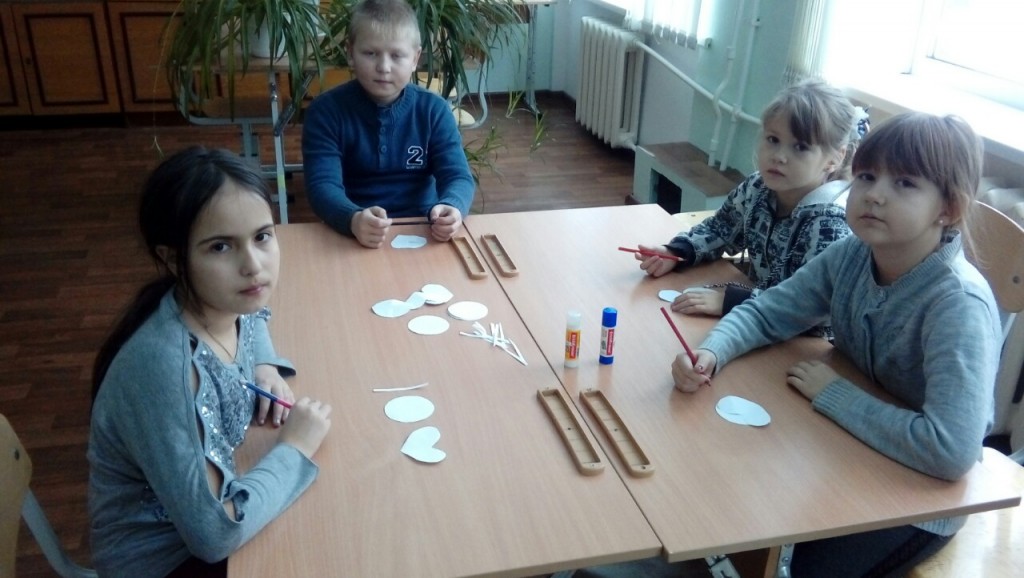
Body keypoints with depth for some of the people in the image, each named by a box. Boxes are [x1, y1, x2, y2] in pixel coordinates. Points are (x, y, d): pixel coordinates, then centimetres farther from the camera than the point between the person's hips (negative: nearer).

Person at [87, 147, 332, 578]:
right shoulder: (159, 363, -35)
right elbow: (215, 534, -33)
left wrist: (266, 366, -5)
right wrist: (294, 448, -20)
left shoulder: (230, 301, -12)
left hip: (208, 504, 7)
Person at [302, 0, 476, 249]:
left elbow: (458, 176, -7)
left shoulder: (434, 110, 1)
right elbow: (322, 185, -15)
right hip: (351, 235, -1)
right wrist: (353, 220, -37)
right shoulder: (325, 111, -5)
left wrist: (451, 208, -31)